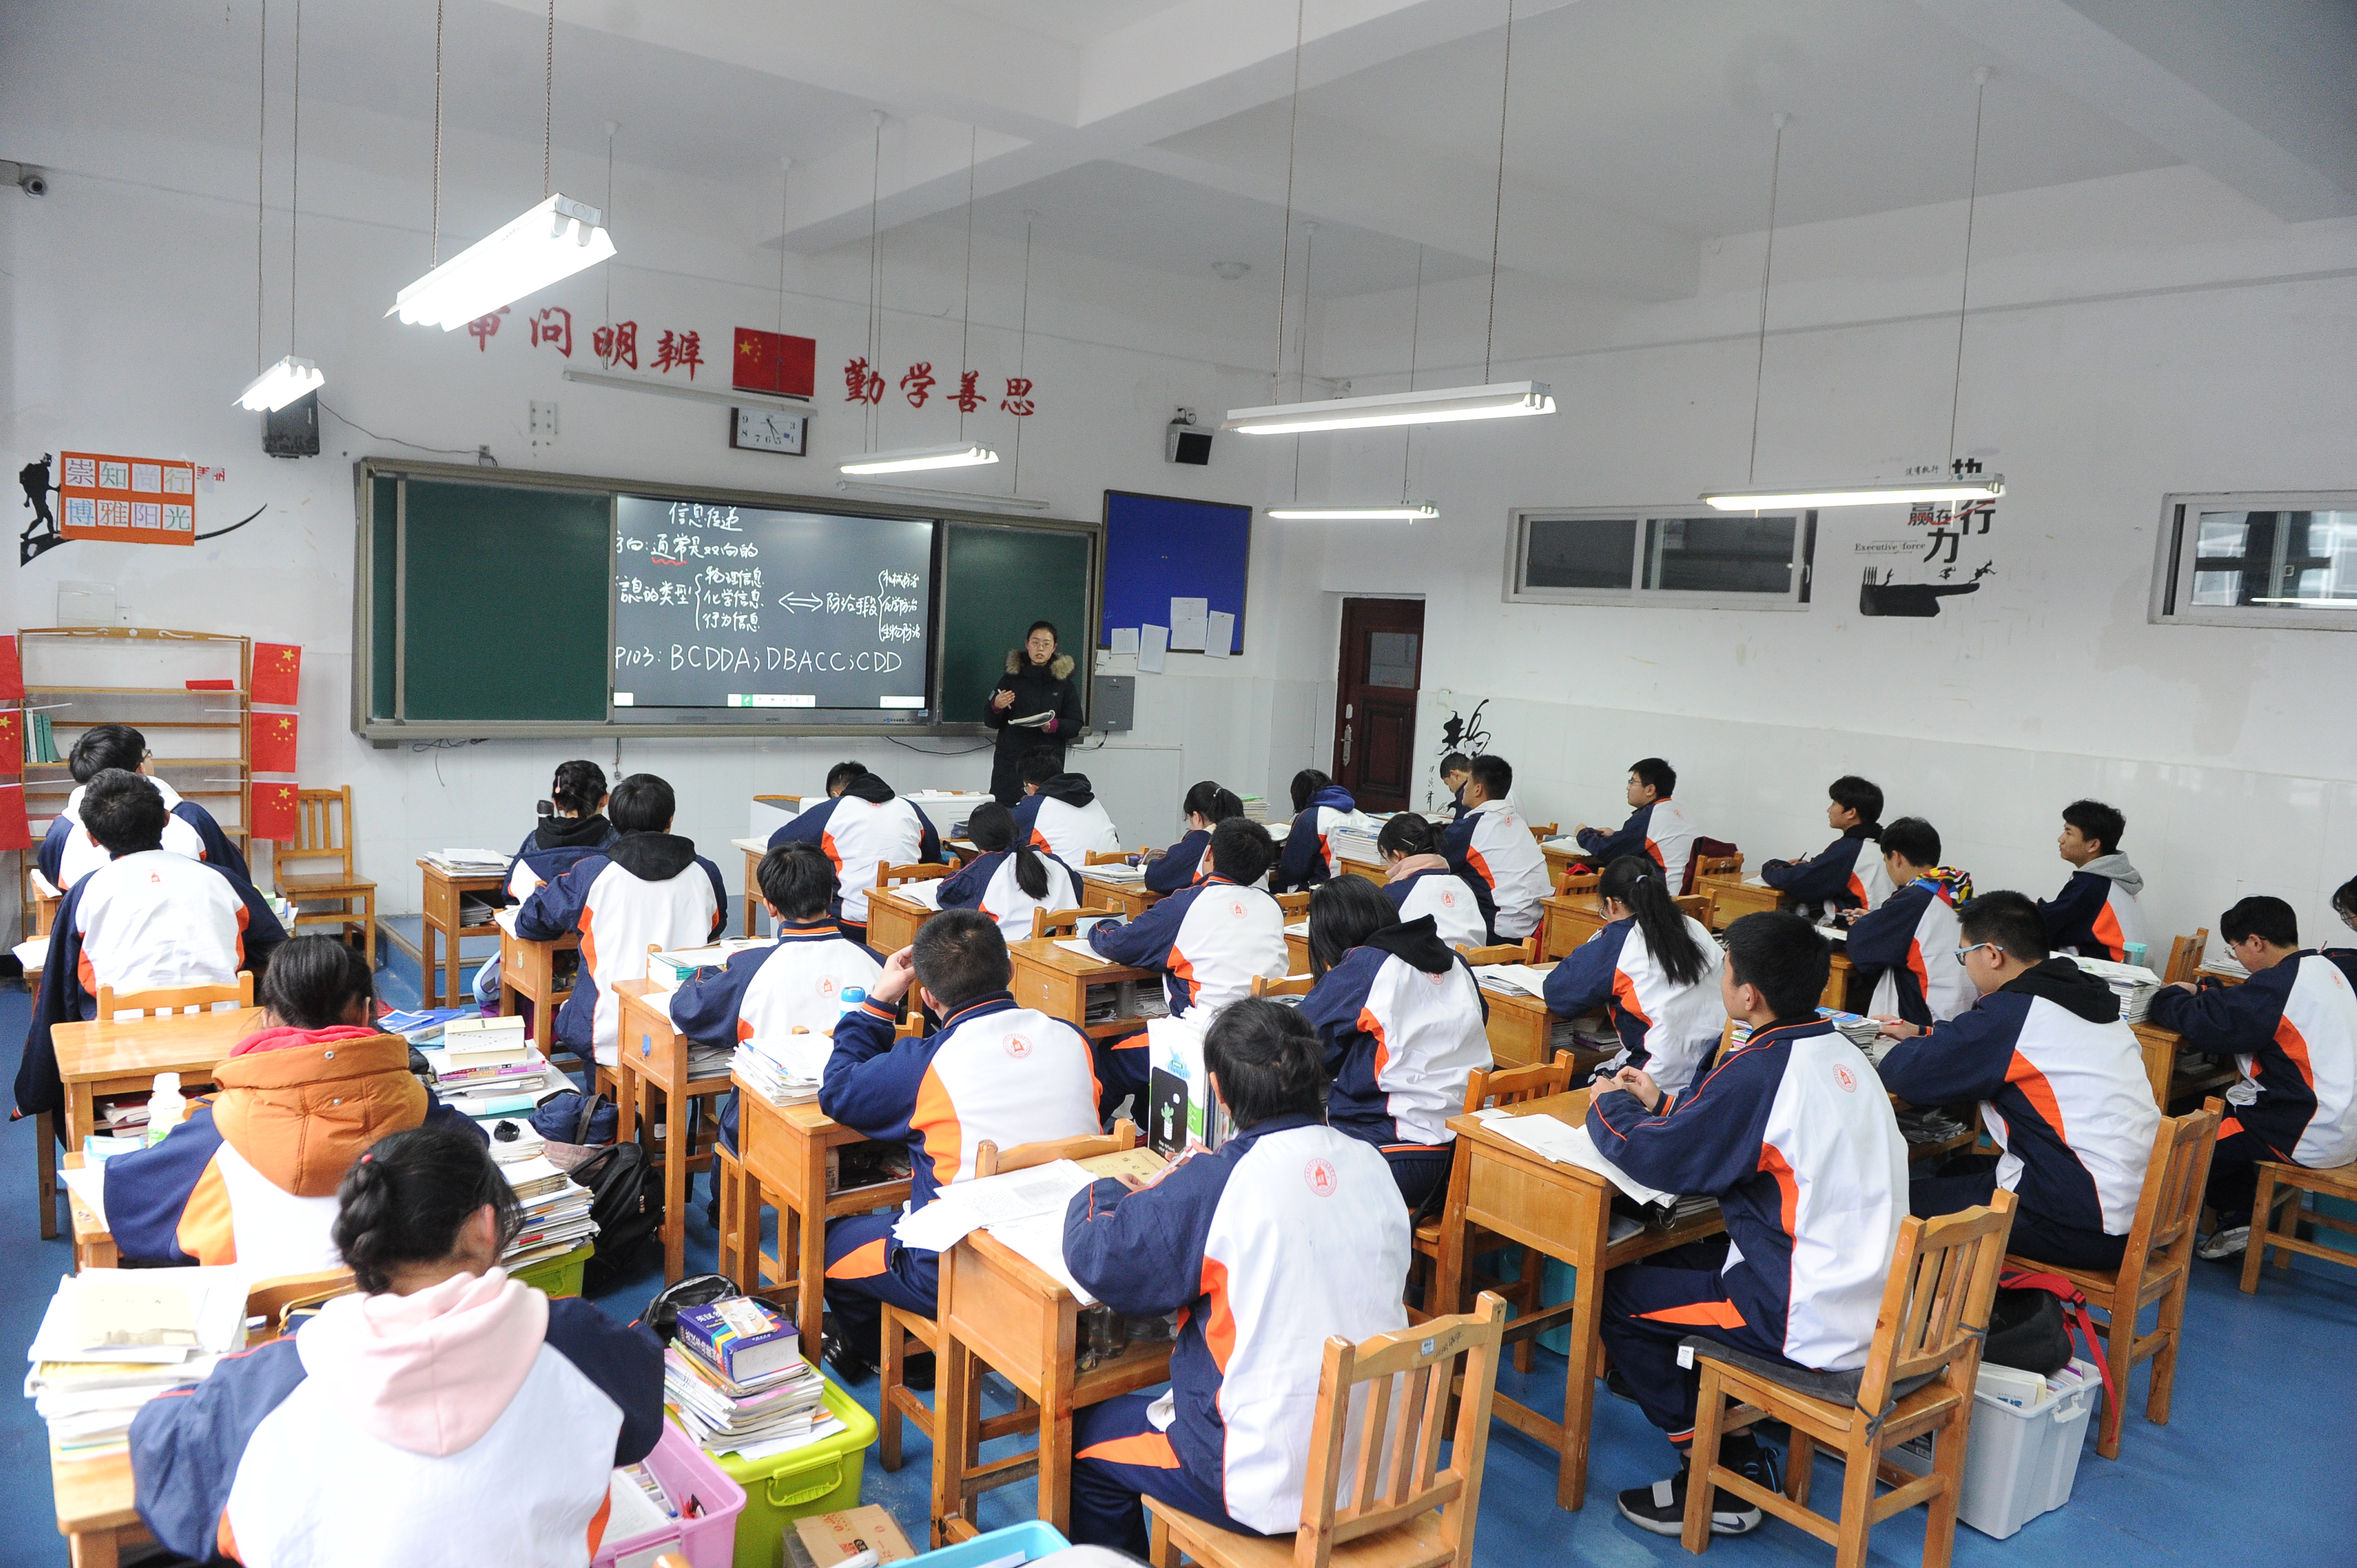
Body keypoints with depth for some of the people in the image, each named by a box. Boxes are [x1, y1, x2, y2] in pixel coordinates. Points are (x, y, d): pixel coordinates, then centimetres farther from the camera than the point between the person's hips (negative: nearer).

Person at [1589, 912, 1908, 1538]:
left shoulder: (1762, 1071, -22)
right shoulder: (1839, 1053, 5)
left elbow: (1655, 1156, -17)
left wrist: (1609, 1107, 2)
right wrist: (1660, 1103, 17)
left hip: (1815, 1322, -9)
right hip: (1877, 1301, 9)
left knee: (1618, 1295, 4)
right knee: (1672, 1262, 23)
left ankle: (1717, 1484, 11)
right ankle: (1738, 1454, 23)